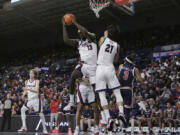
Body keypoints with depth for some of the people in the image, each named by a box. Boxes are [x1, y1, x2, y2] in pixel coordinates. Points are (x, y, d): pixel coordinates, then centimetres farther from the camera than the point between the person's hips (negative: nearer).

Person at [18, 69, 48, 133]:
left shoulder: (37, 81, -8)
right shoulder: (26, 81, 7)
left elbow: (36, 90, -21)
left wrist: (28, 89, -34)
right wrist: (23, 95, -3)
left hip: (36, 99, -5)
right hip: (29, 99, 5)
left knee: (40, 113, -2)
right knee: (22, 109, -11)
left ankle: (44, 128, 11)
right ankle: (24, 127, -9)